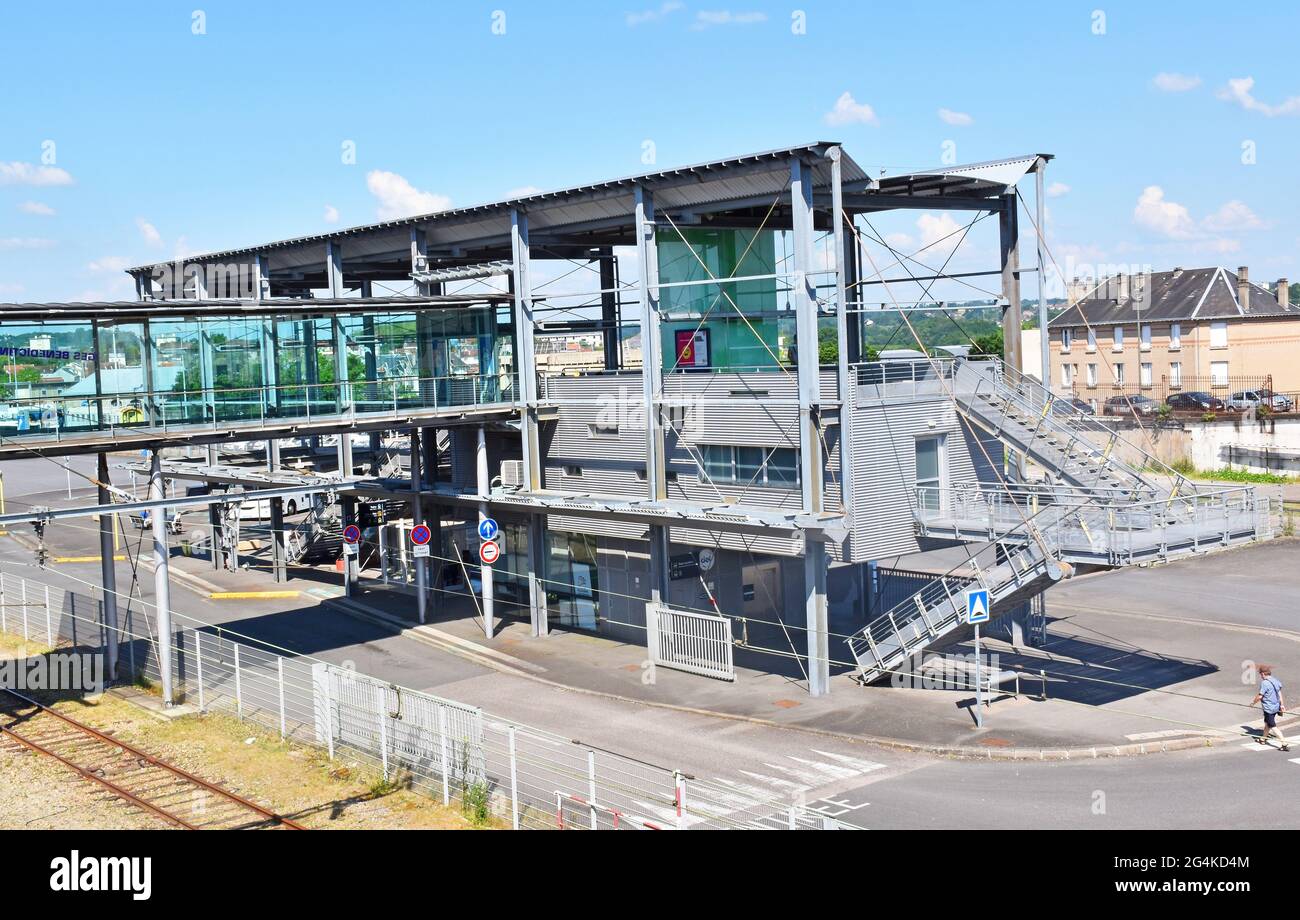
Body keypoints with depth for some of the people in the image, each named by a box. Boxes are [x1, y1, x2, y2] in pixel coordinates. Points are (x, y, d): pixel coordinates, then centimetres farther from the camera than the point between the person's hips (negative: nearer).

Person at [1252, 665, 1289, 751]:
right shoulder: (1275, 681, 4)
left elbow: (1260, 696, -19)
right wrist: (1282, 704, 19)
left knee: (1273, 726, -3)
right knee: (1267, 723, 26)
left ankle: (1285, 744, -9)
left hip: (1268, 708, -9)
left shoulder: (1264, 683, -22)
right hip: (1276, 707, 9)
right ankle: (1263, 739, 42)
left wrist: (1253, 702, -2)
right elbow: (1279, 693, 11)